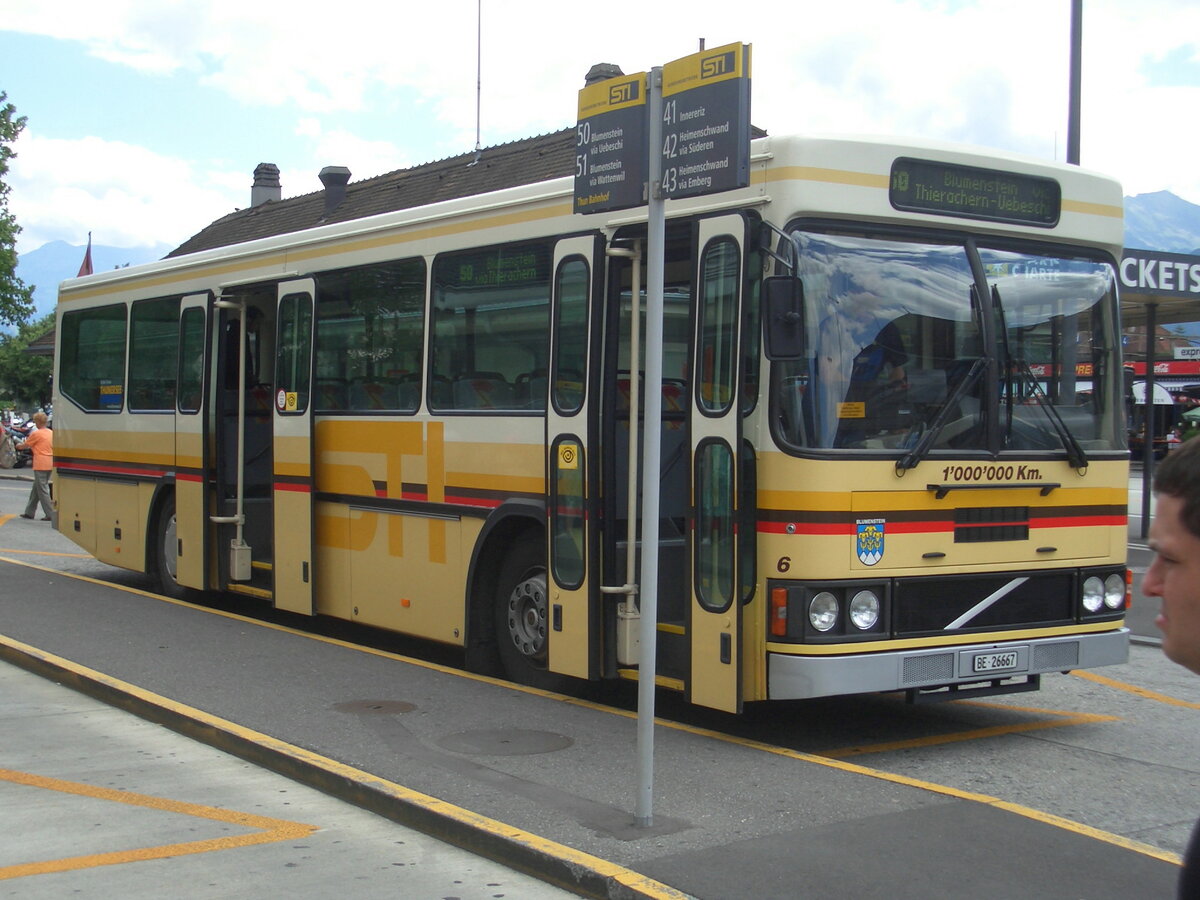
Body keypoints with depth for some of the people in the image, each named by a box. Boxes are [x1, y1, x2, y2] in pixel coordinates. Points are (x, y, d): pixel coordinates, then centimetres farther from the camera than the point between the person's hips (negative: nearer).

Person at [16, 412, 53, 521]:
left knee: (42, 490, -4)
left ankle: (50, 514, -8)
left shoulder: (36, 433, -10)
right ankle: (29, 512, 23)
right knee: (36, 489, 17)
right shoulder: (51, 433, 10)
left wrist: (18, 446, 23)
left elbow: (25, 445, -1)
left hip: (40, 465, -8)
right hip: (49, 464, 8)